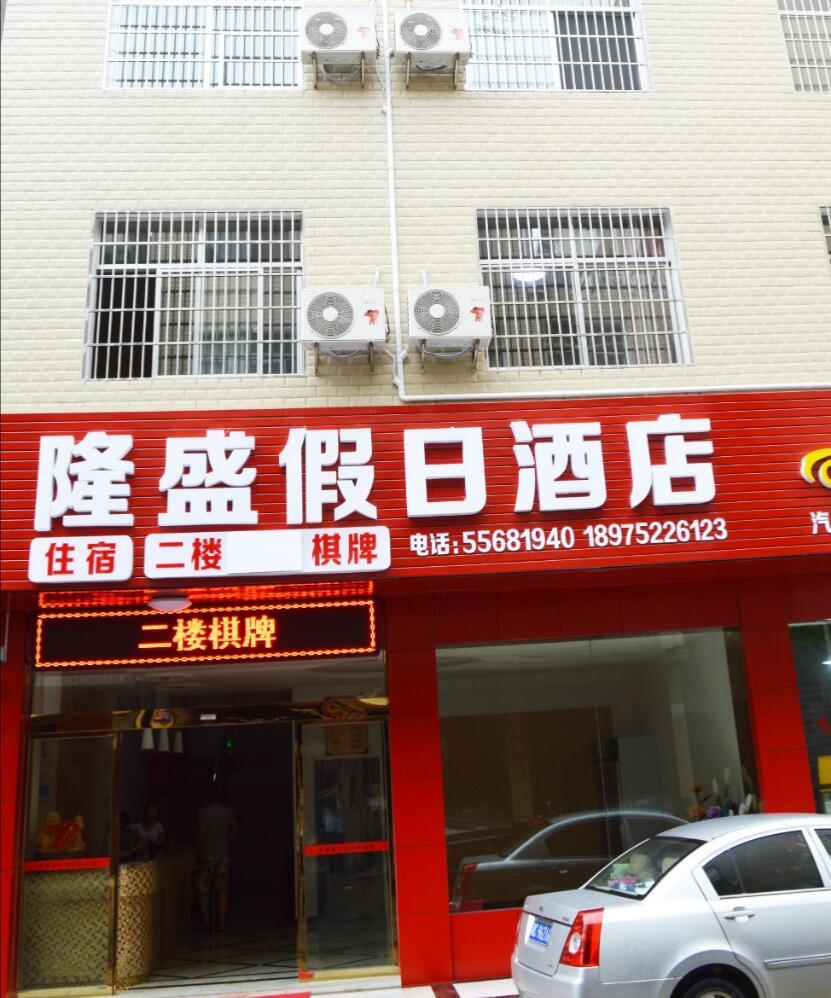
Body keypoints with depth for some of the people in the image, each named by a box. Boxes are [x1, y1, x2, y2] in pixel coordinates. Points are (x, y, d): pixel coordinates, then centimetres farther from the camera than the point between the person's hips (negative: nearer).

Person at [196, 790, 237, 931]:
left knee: (203, 889, 9)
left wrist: (198, 853, 0)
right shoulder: (228, 811, 3)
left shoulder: (203, 812, -6)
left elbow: (201, 834, -10)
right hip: (224, 854, 3)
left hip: (207, 855, -3)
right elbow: (234, 831, 0)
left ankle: (206, 920, 5)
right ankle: (221, 923, 5)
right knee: (222, 890, 6)